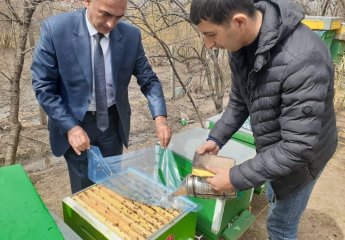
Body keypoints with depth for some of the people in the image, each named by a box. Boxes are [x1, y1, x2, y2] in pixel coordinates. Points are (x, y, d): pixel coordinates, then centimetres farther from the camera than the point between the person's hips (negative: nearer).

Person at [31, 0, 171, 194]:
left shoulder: (131, 35, -9)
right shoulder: (56, 29, -16)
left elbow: (149, 79, -3)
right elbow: (43, 86, -11)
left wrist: (160, 117, -17)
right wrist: (70, 127, -18)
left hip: (113, 122, 3)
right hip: (75, 122, -2)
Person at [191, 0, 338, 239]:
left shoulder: (302, 60, -38)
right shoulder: (241, 44, -13)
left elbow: (299, 147, -35)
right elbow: (239, 101, 1)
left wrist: (236, 178, -30)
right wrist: (216, 139, -7)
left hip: (301, 155, -7)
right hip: (274, 149, 7)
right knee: (274, 199, 29)